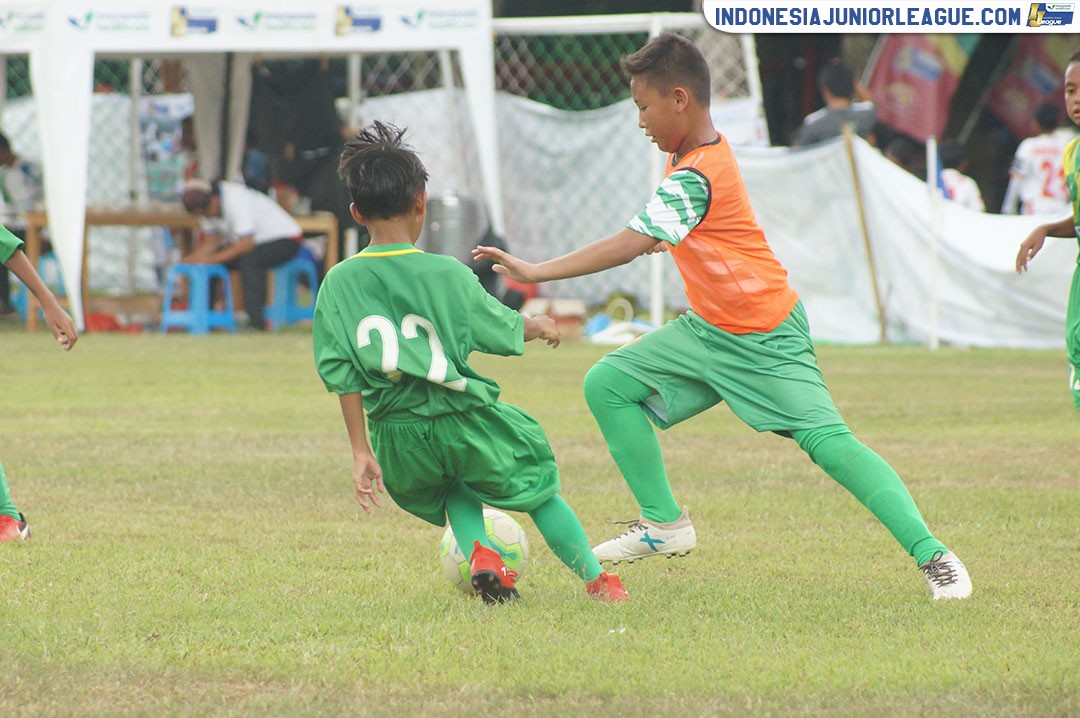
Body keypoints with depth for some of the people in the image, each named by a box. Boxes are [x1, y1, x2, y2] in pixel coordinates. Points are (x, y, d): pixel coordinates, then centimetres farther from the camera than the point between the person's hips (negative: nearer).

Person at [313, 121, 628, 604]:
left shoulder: (338, 283, -2)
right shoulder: (445, 275, -9)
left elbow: (342, 374, -3)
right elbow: (504, 331, 4)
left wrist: (361, 450, 3)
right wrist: (539, 326, 27)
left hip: (396, 437, 3)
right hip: (463, 420, -3)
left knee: (455, 490, 31)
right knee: (539, 486, 20)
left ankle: (477, 550, 4)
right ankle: (595, 579, 24)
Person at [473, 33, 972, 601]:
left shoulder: (695, 177, -25)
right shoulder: (698, 150, 4)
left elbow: (630, 245, -34)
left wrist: (534, 273, -34)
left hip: (764, 340, -10)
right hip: (708, 330, 10)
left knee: (828, 442, -18)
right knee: (607, 384, 2)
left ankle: (935, 558, -14)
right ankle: (664, 525, 10)